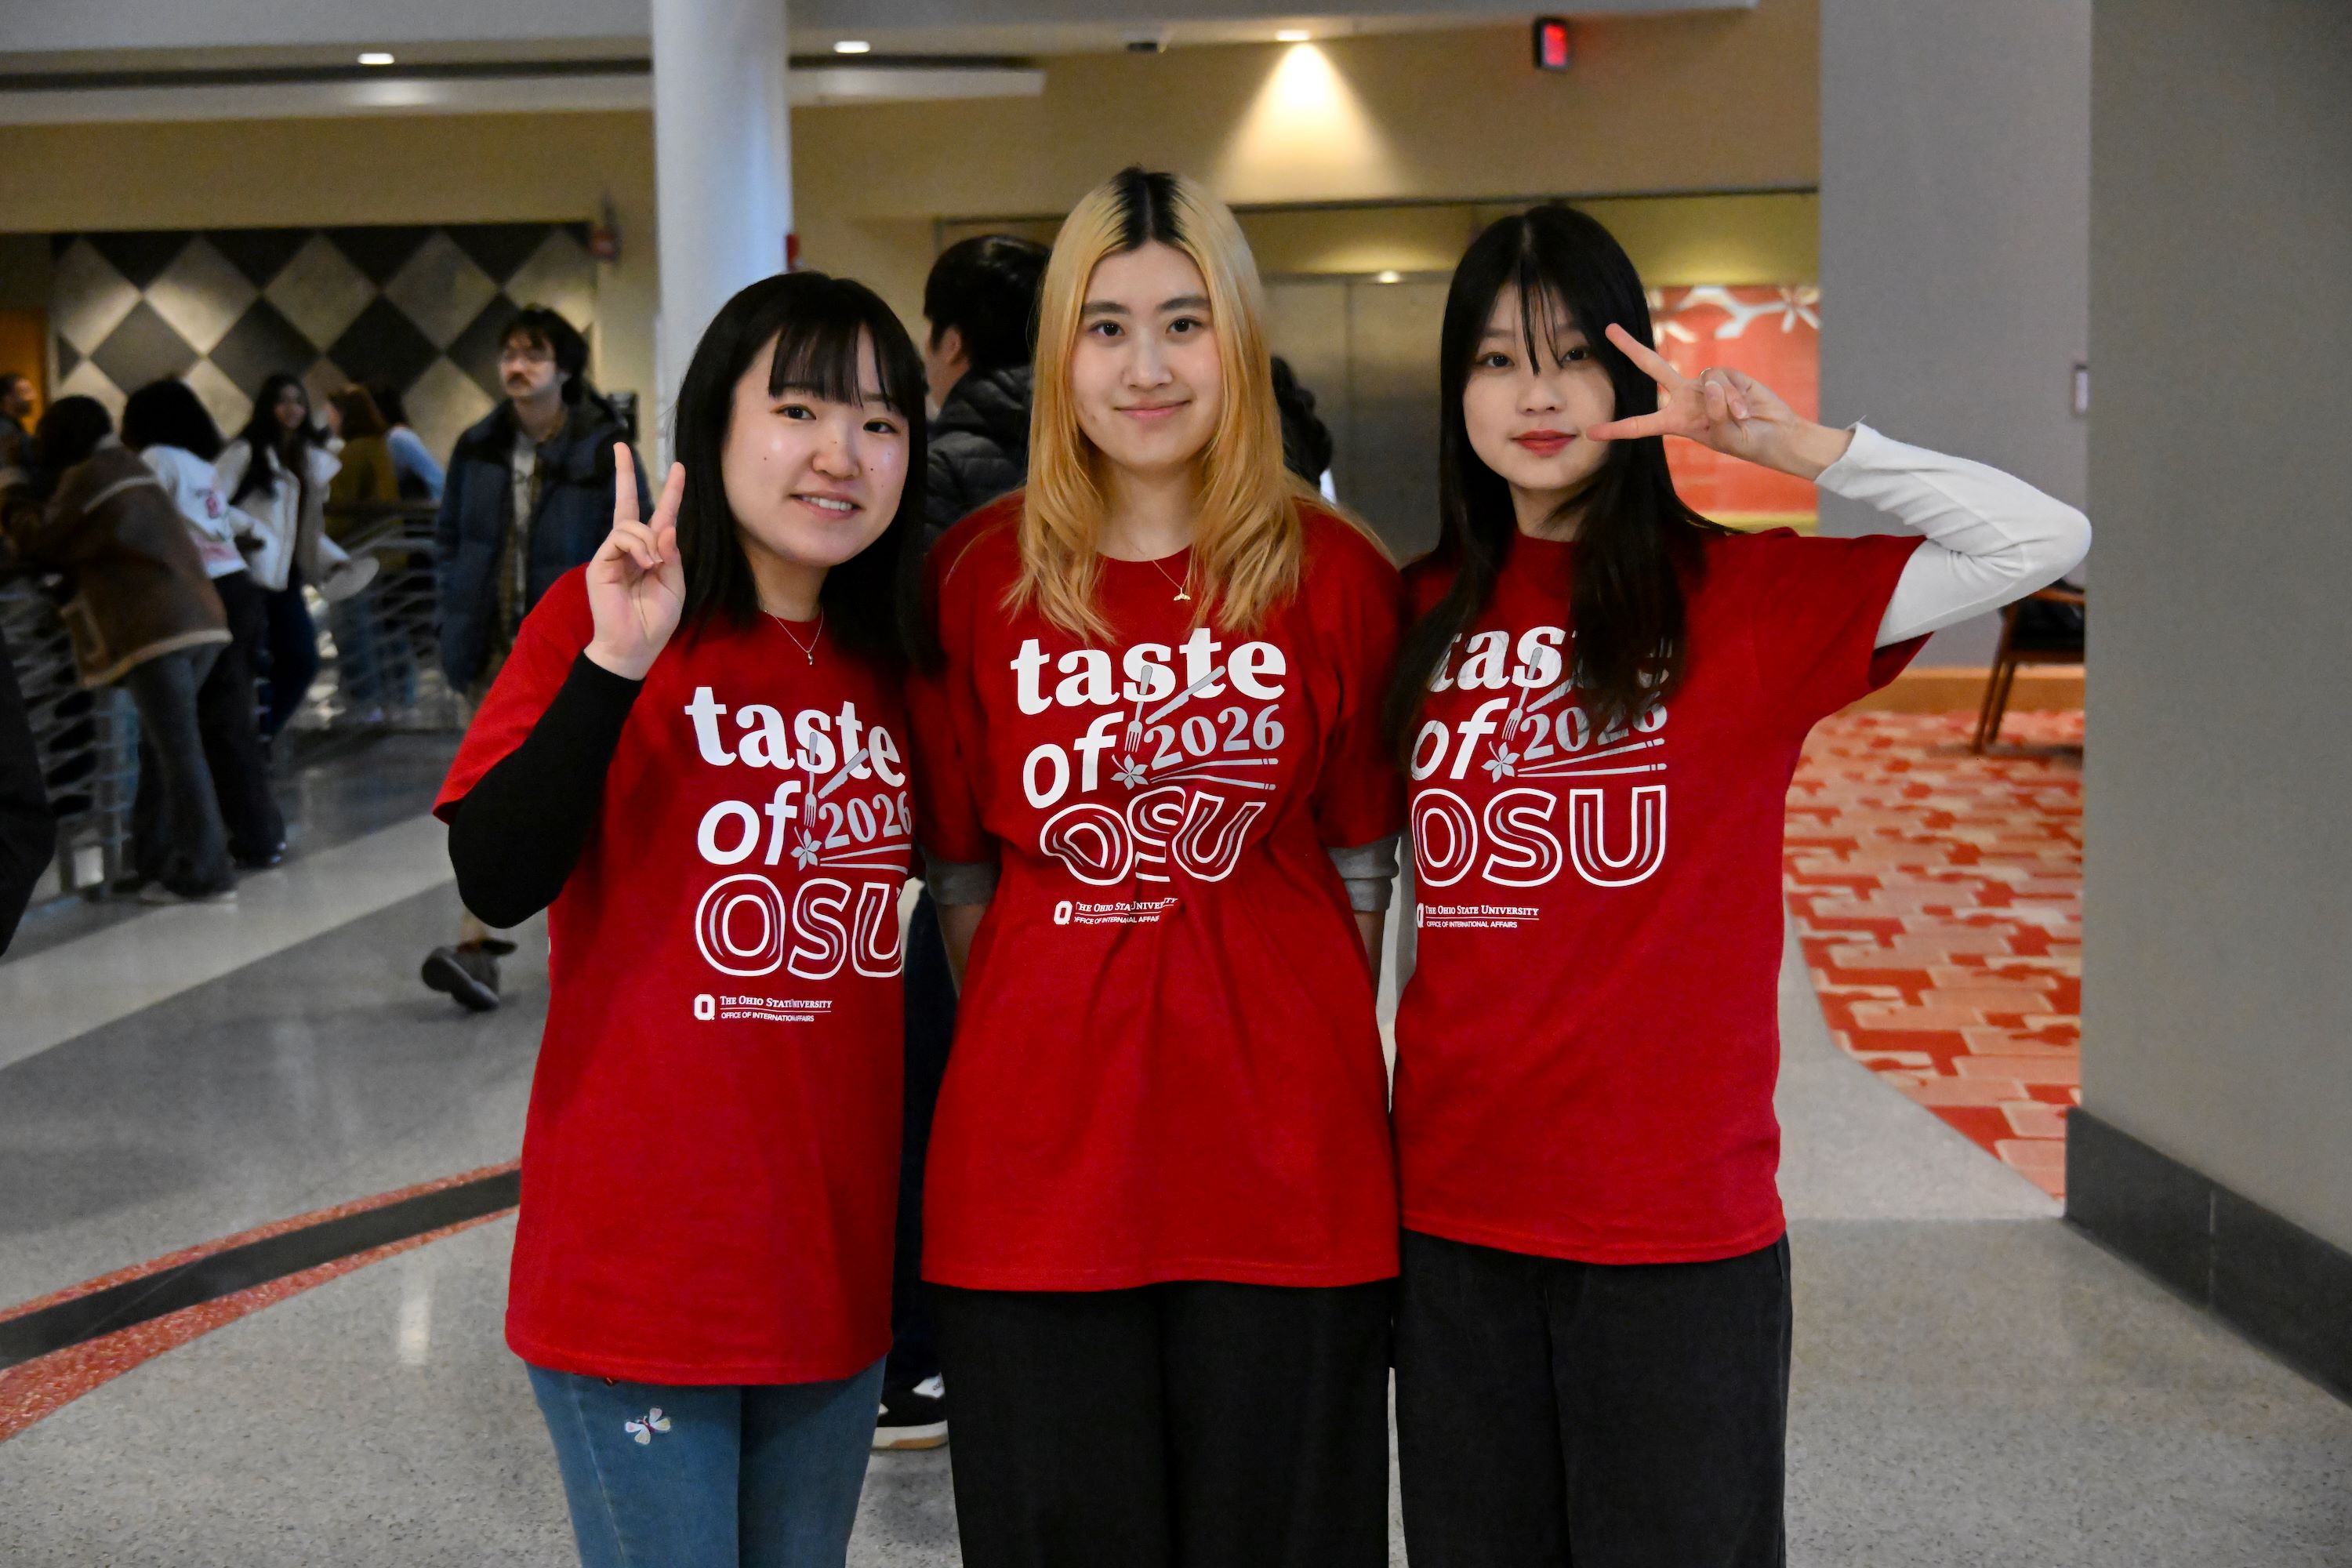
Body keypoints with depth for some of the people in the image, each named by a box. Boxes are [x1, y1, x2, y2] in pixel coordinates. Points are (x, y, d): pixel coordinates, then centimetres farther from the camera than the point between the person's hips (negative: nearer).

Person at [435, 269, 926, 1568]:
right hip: (643, 1262, -5)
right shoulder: (599, 613, -7)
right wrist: (613, 663, -28)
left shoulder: (887, 663, 8)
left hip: (836, 1257, 5)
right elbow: (494, 881, -19)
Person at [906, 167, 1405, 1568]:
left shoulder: (1335, 576, -1)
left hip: (1282, 1172, 0)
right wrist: (1036, 1050, 4)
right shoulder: (978, 577, 1)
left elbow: (1362, 863, 6)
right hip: (1038, 1169, 1)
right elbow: (959, 870, 8)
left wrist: (1303, 1057, 3)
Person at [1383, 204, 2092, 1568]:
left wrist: (1798, 444, -21)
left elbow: (2045, 541, -13)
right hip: (1455, 1193, 4)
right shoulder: (1431, 611, 7)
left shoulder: (1743, 594, -4)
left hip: (1675, 1210, -3)